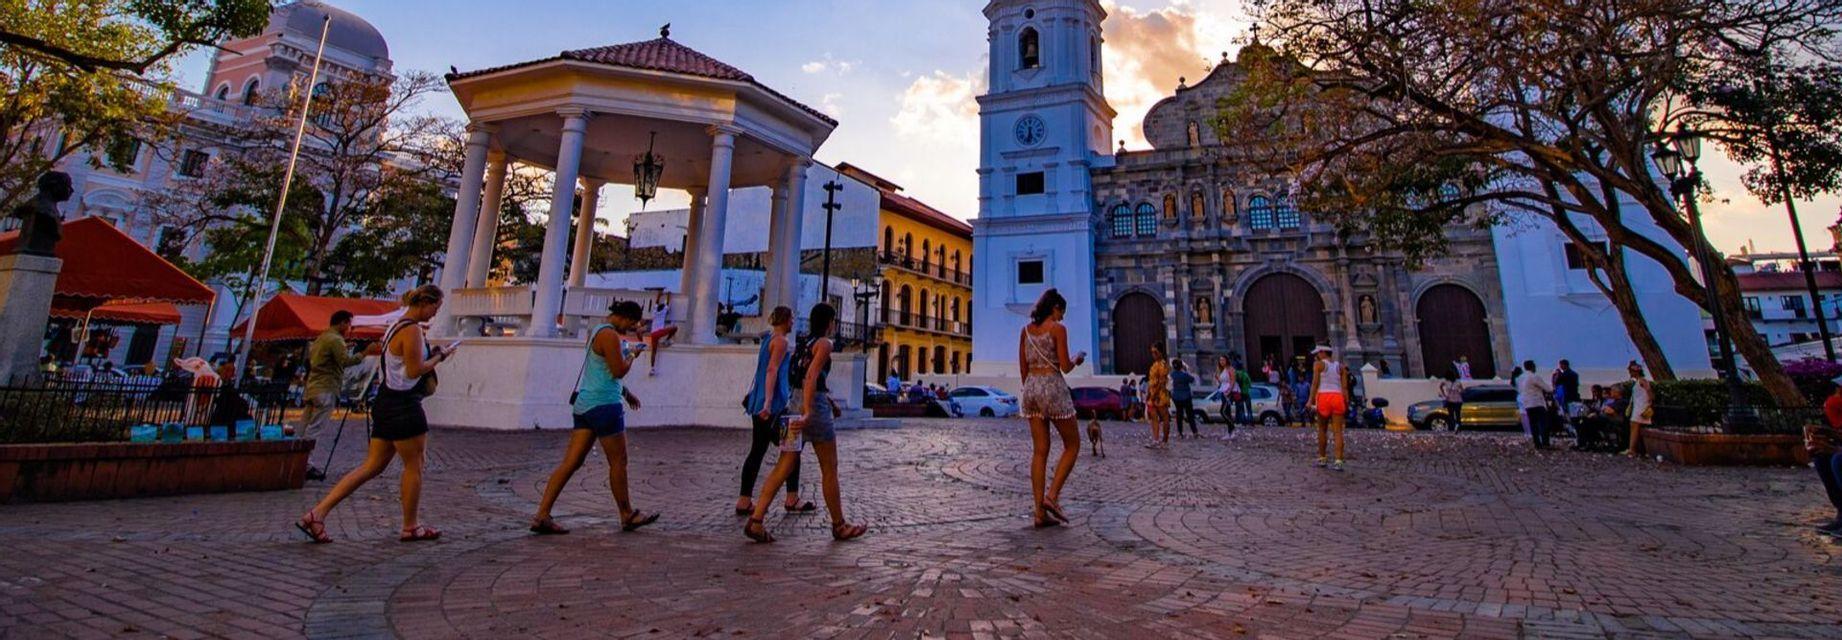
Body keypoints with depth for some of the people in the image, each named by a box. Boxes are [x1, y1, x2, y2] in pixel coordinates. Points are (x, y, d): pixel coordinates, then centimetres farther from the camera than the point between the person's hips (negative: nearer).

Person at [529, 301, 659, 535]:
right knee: (618, 461, 2)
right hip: (604, 404, -9)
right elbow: (619, 371, -17)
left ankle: (542, 515, 4)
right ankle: (628, 516, 14)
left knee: (571, 462, 7)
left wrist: (626, 393, 27)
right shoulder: (610, 335, -14)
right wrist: (633, 355, 1)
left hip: (584, 404, 9)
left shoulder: (596, 332, 19)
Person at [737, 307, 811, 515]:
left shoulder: (767, 339, 18)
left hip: (759, 404, 9)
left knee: (757, 452, 9)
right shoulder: (781, 341, -10)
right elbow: (772, 370, -21)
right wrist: (768, 402, -27)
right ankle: (792, 500, 8)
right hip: (774, 405, -9)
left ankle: (744, 502, 10)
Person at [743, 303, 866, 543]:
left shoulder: (805, 343, 20)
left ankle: (756, 520, -2)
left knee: (784, 468, 6)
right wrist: (807, 413, -29)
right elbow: (811, 377, -21)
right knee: (829, 470, 5)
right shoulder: (824, 343, -7)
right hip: (814, 406, -8)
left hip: (795, 403, 8)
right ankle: (839, 526, 16)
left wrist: (831, 402, 32)